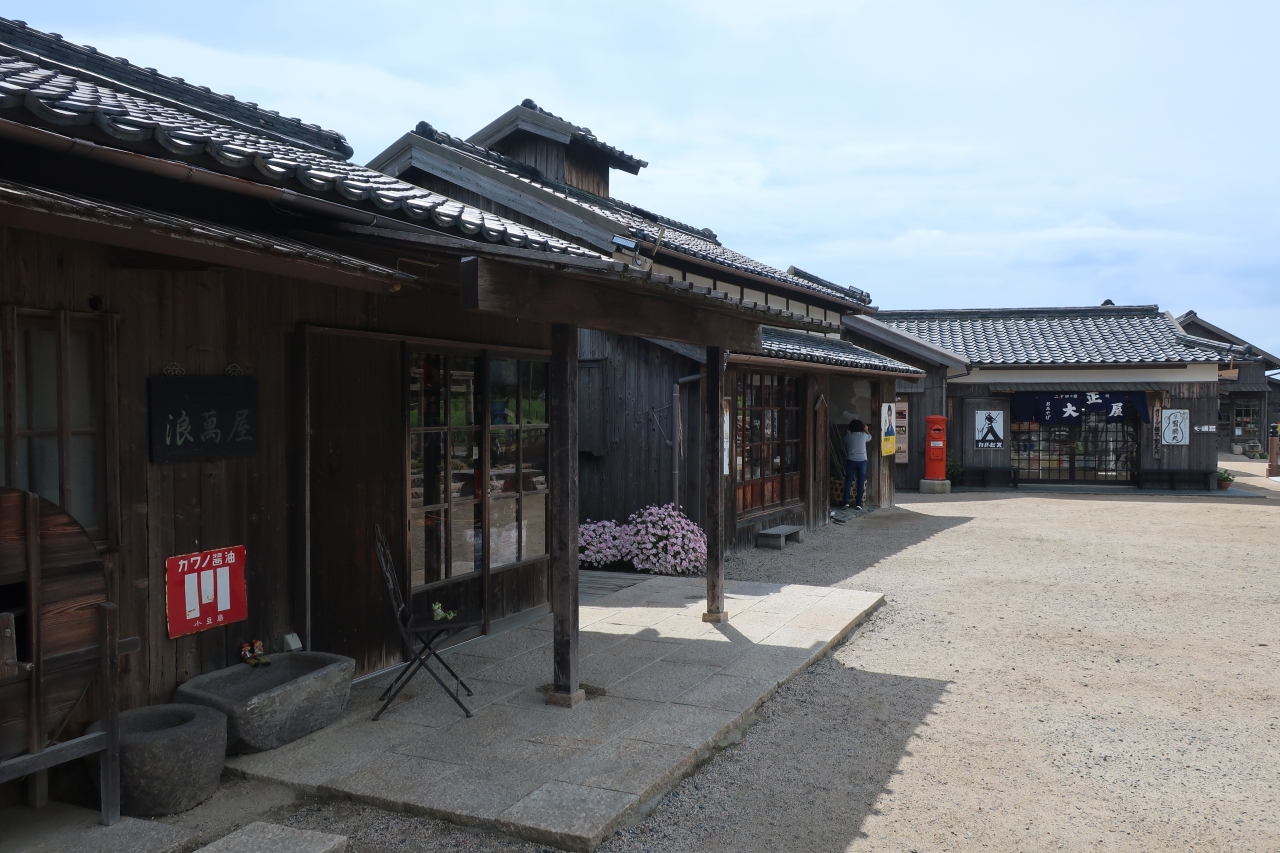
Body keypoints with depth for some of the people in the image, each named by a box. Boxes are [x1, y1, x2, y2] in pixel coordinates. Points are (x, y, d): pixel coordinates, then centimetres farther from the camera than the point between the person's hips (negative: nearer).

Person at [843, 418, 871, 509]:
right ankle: (858, 504, 2)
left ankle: (846, 503, -2)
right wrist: (866, 430, 40)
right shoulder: (863, 435, 0)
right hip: (862, 461, 0)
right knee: (861, 483, 4)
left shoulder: (847, 436, -2)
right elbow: (870, 437, 24)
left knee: (848, 482, 4)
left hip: (851, 461, 0)